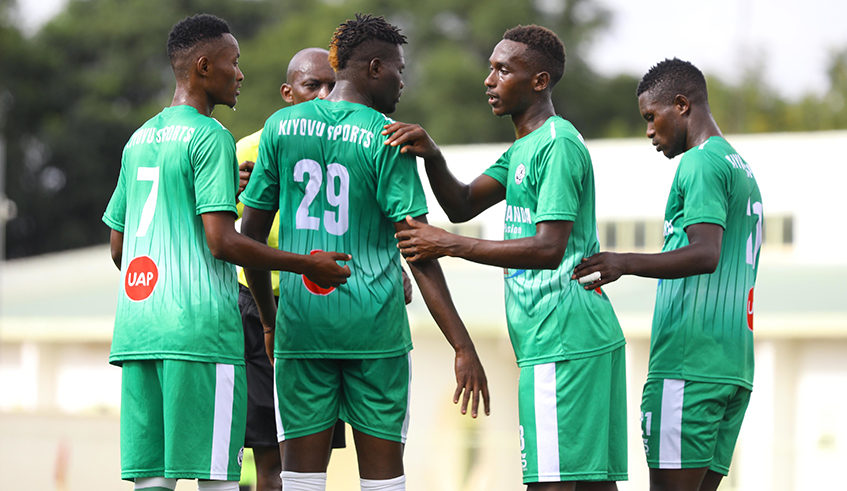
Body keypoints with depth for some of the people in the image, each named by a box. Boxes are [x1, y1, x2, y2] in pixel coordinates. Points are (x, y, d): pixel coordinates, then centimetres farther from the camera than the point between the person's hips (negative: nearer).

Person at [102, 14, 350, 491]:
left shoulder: (139, 140, 18)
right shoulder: (210, 138, -7)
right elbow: (222, 240, -15)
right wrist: (307, 265, -7)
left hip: (137, 327, 8)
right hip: (200, 327, -8)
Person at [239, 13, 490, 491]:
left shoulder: (281, 126, 6)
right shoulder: (387, 138, -6)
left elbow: (252, 233, 9)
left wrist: (270, 319, 22)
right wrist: (464, 347, -11)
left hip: (300, 324, 3)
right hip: (375, 326, -3)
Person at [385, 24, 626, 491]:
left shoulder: (558, 144, -12)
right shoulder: (522, 150, 21)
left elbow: (548, 249, -20)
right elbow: (462, 205, 16)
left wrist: (450, 244, -18)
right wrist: (432, 156, -3)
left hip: (561, 343, -10)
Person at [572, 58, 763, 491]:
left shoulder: (702, 163, -8)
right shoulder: (742, 170, 23)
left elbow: (706, 255, -22)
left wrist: (626, 263, -27)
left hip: (687, 368, -10)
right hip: (734, 369, 10)